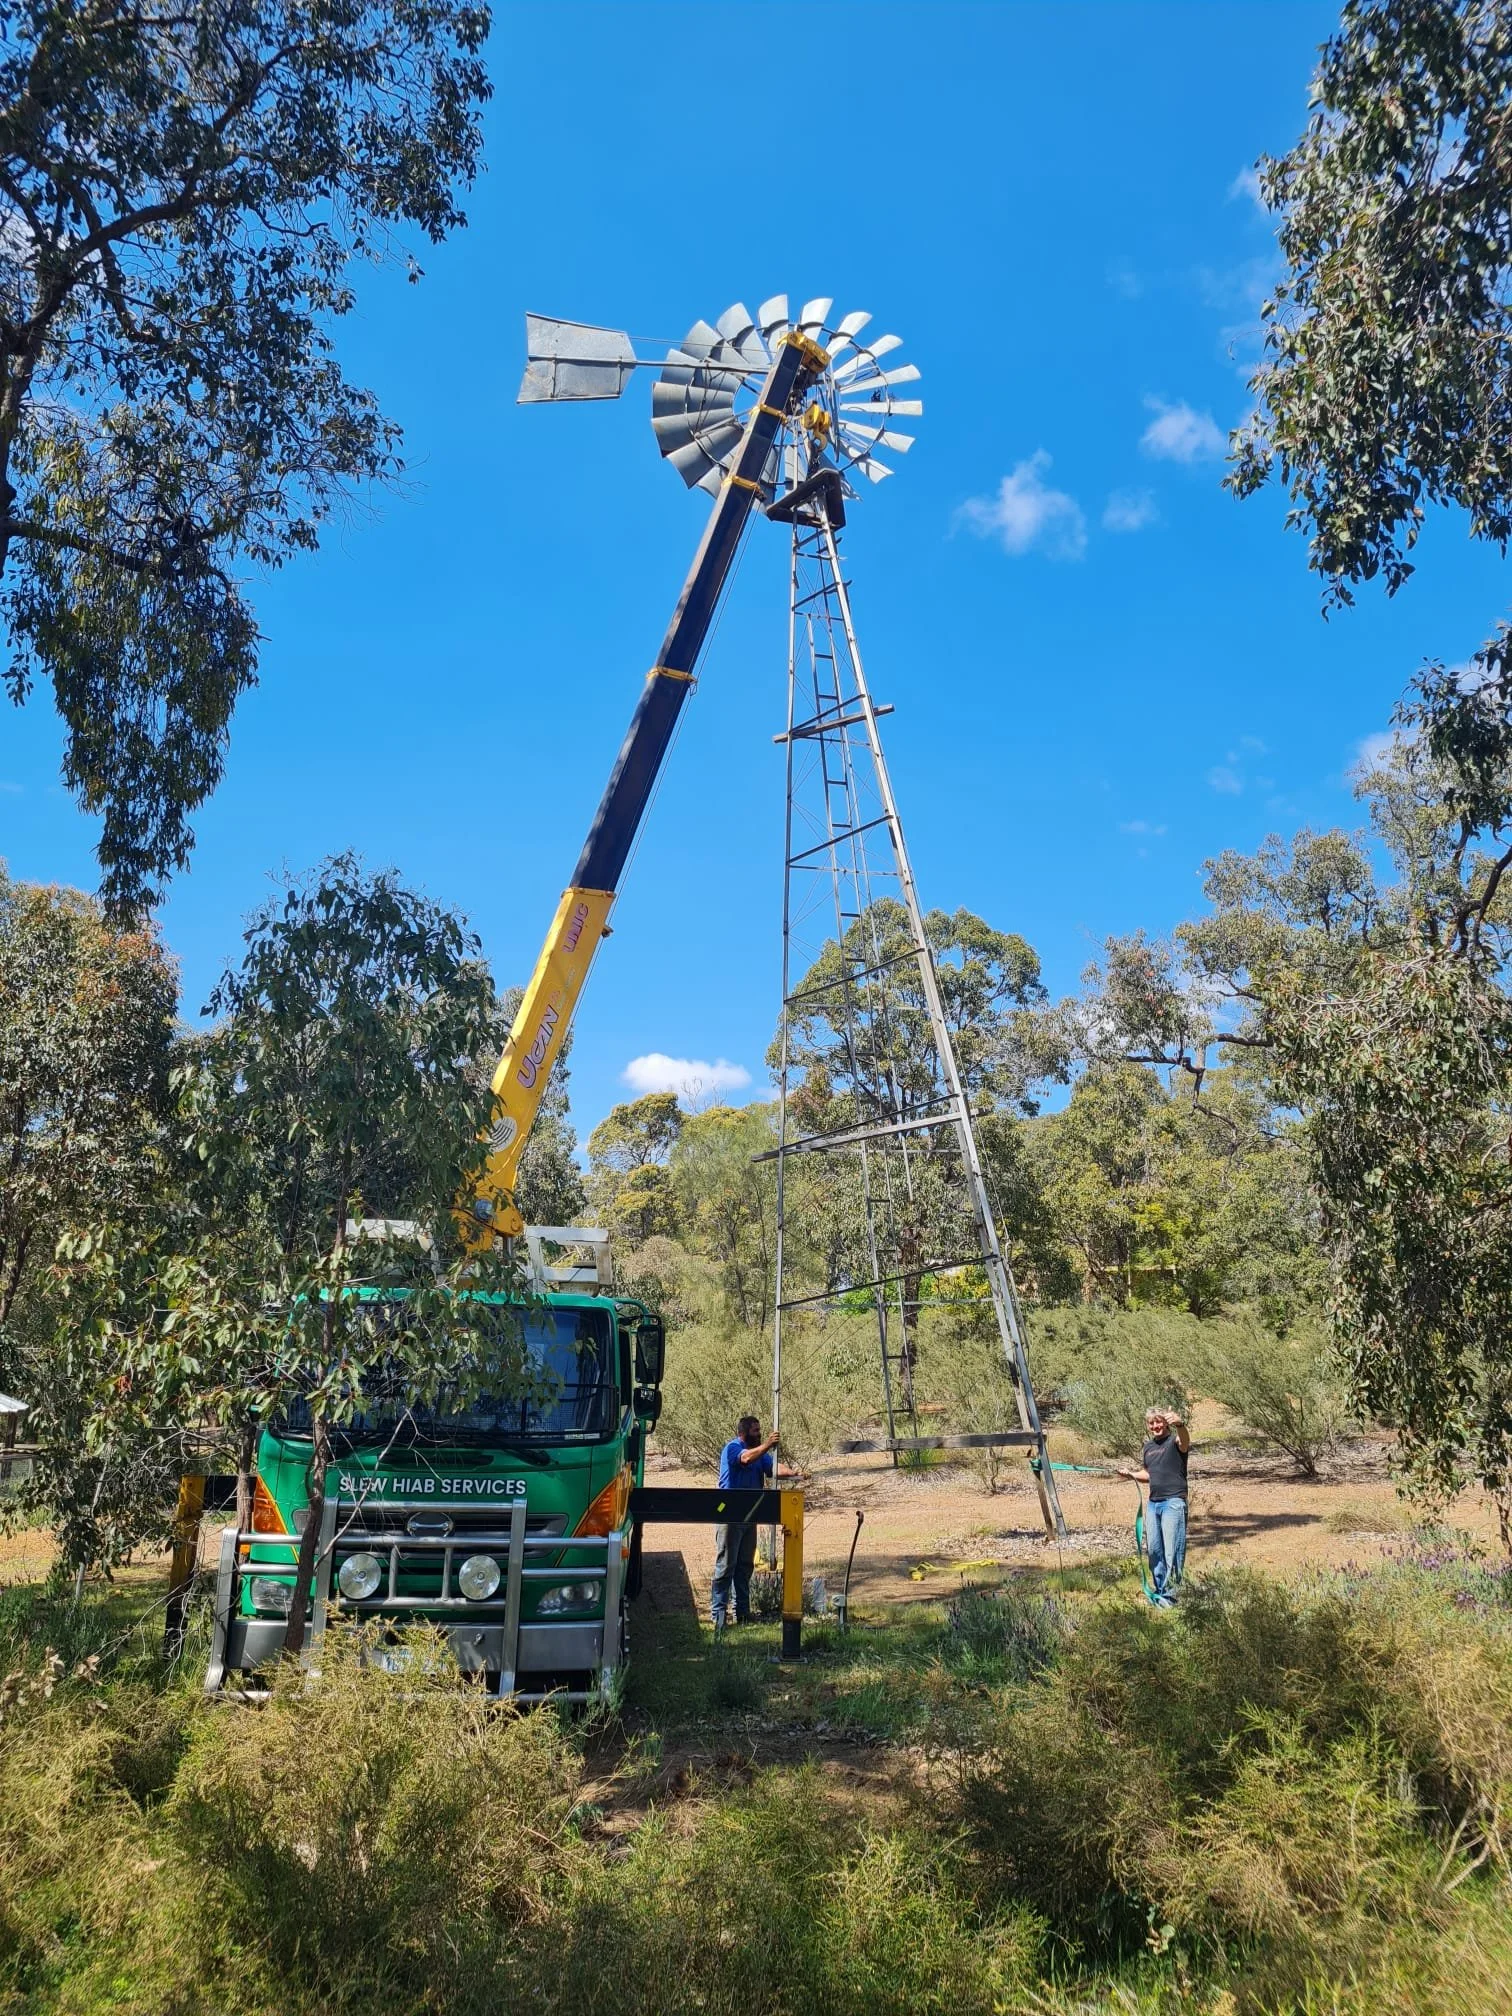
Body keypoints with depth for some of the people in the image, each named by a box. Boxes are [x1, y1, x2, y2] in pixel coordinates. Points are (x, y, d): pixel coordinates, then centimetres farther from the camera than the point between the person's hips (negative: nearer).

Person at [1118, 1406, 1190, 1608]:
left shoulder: (1175, 1441, -7)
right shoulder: (1148, 1446, 14)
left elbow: (1185, 1441, -33)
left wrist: (1180, 1424, -54)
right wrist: (1131, 1474, 8)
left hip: (1173, 1502, -7)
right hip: (1153, 1503, 7)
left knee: (1172, 1551, -5)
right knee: (1154, 1550, 12)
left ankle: (1169, 1596, 2)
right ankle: (1159, 1591, 24)